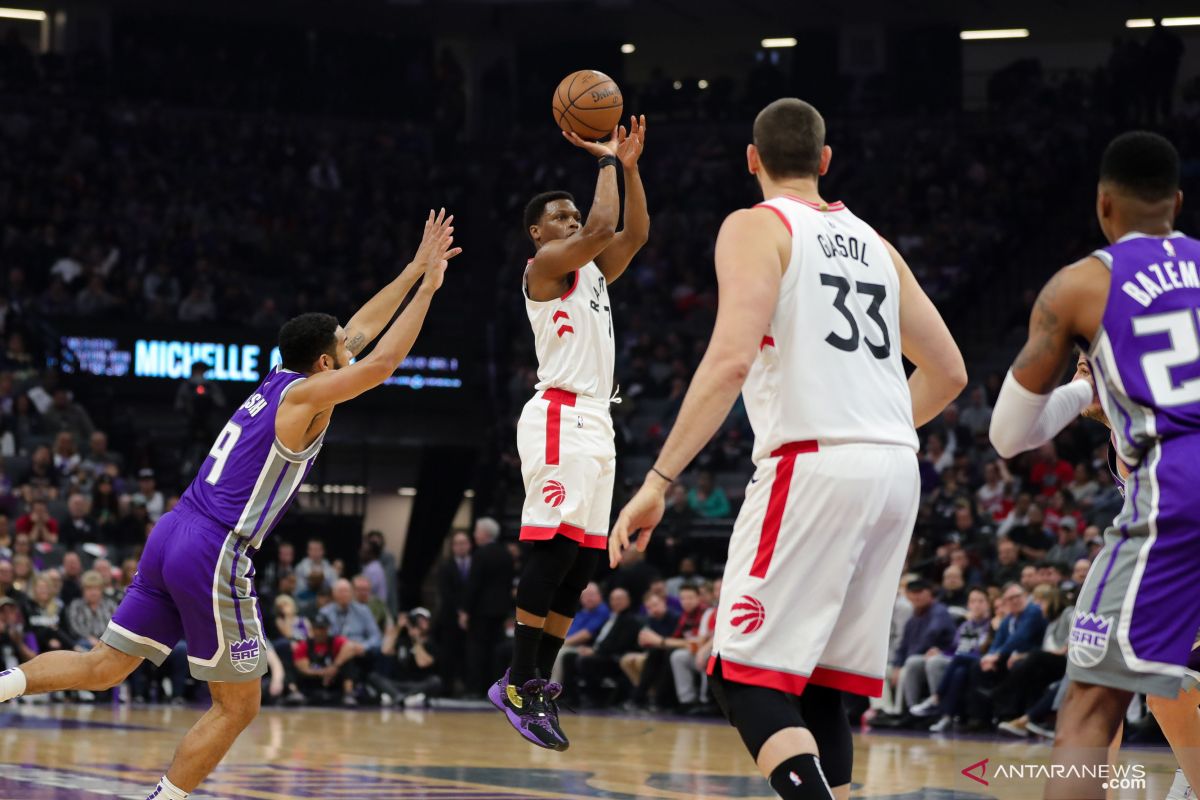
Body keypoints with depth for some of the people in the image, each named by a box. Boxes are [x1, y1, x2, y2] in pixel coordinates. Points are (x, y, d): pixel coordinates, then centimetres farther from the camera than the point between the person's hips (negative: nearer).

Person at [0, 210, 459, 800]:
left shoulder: (281, 382, 18)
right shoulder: (305, 396, -6)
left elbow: (359, 332, 27)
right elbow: (382, 363, -14)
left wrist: (416, 269, 29)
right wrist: (427, 287, -5)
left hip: (173, 534, 9)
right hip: (215, 553, -9)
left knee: (102, 668, 10)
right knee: (238, 705, 3)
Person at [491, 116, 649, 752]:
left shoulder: (591, 271, 23)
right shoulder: (546, 264, -3)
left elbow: (633, 233, 19)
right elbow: (601, 228, -16)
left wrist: (629, 166, 11)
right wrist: (606, 161, -4)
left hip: (594, 422, 9)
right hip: (560, 416, -9)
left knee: (582, 559, 4)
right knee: (556, 548, -16)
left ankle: (537, 685, 6)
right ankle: (519, 682, -15)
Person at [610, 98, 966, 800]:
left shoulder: (758, 228, 1)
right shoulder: (874, 244, 21)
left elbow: (732, 359, -14)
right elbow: (948, 372, 23)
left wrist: (659, 481, -14)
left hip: (813, 462, -7)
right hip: (897, 468, 7)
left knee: (744, 676, -6)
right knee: (819, 686, 13)